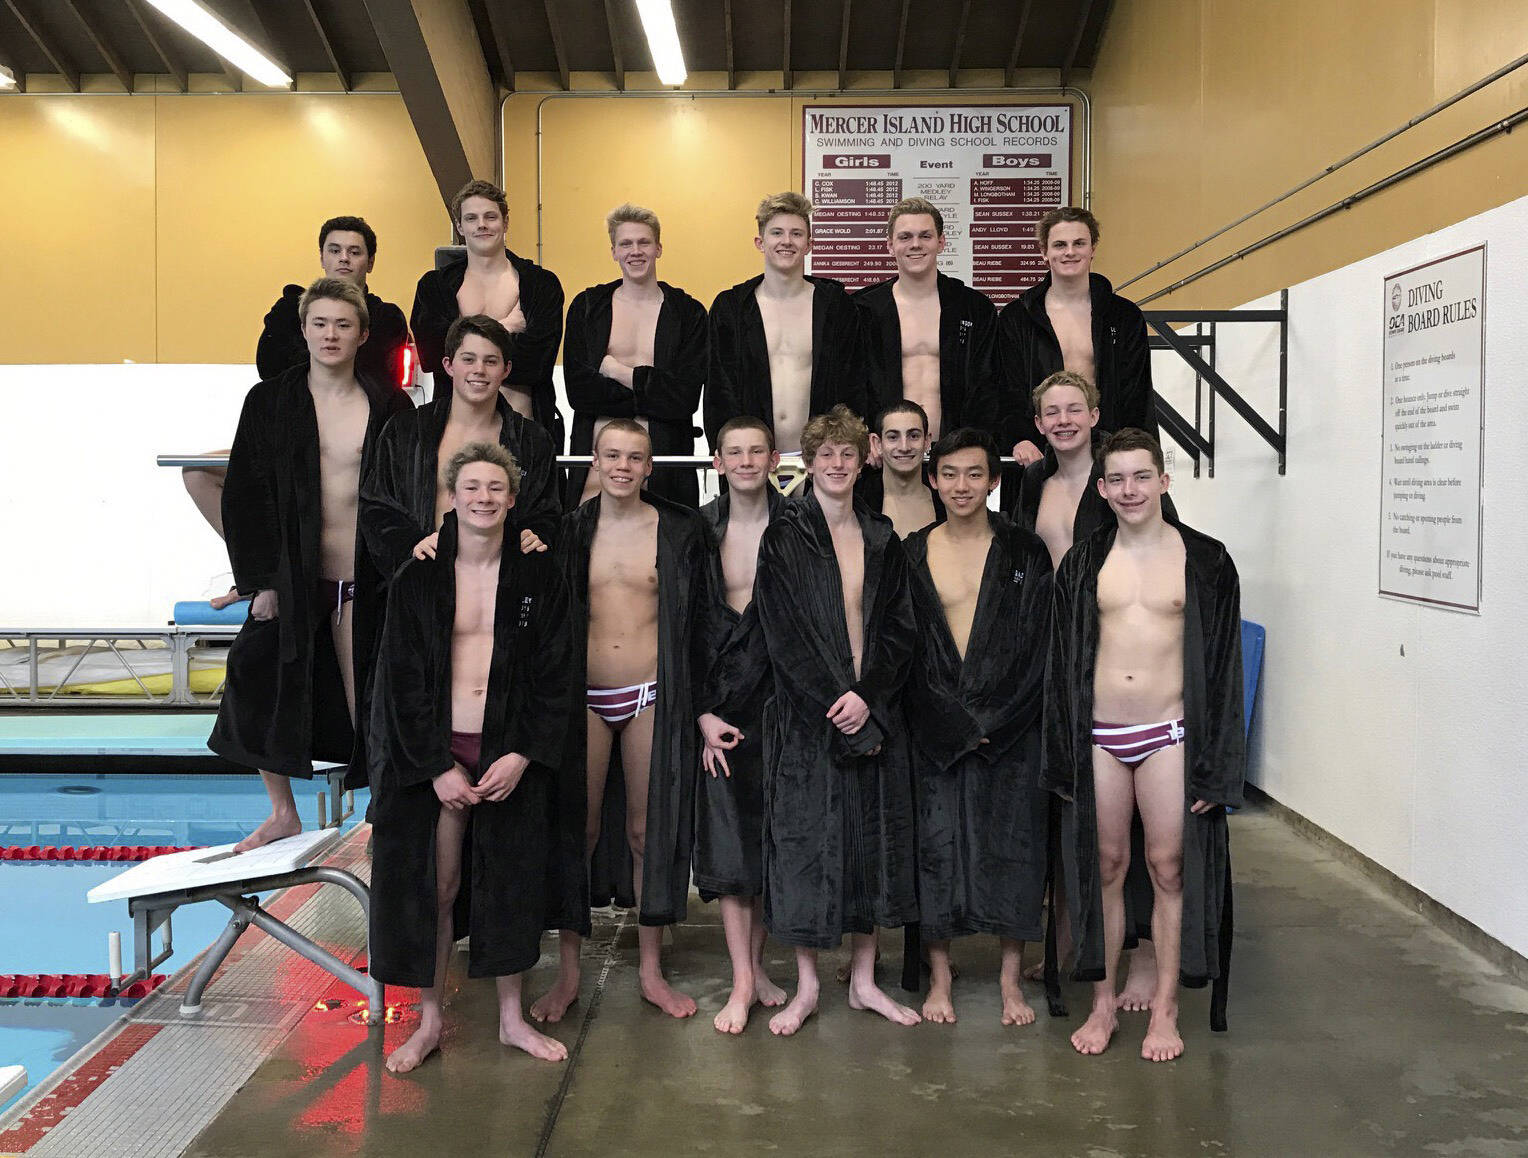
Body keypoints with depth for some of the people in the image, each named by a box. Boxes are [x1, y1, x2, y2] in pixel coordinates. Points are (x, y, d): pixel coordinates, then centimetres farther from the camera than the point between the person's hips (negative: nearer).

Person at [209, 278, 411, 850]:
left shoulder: (388, 406, 2)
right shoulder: (270, 401, 2)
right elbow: (244, 495, 0)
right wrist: (259, 580, -6)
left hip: (364, 578, -1)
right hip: (292, 576, 1)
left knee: (371, 705, 2)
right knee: (261, 686, 4)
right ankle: (283, 815, 25)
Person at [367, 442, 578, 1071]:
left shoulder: (537, 576, 0)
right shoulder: (417, 578, -2)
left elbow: (556, 673, 0)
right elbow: (401, 677, -3)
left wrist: (522, 756, -11)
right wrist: (438, 766, -10)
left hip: (512, 754, 1)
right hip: (434, 756, -1)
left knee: (511, 884, 10)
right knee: (433, 885, 4)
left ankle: (512, 1018, 25)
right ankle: (429, 1021, 21)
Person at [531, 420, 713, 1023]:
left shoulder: (680, 530, 2)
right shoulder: (569, 531, 5)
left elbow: (698, 619, 4)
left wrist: (697, 701, 0)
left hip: (652, 697, -1)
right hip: (584, 698, 1)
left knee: (648, 832, 6)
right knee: (576, 830, 4)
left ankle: (650, 969, 19)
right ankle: (567, 973, 16)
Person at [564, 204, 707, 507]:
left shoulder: (688, 313, 7)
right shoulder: (587, 306, 10)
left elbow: (686, 397, -4)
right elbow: (577, 389, -2)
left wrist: (616, 370, -3)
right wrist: (649, 391, -7)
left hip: (663, 456, 0)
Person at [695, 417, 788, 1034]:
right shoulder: (699, 528, 2)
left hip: (779, 687, 0)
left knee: (772, 826, 7)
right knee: (728, 829, -3)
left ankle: (756, 963, 23)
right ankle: (742, 980, 4)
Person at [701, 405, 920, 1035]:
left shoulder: (883, 540, 9)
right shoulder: (784, 538, -1)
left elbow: (900, 629, 5)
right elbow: (782, 632, -6)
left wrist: (867, 695, -9)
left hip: (873, 716, 4)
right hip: (805, 717, -3)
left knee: (872, 842, 9)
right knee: (805, 842, 2)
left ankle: (863, 979, 24)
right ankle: (806, 987, 17)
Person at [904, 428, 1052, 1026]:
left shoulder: (1025, 552, 1)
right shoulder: (912, 554, 3)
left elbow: (1039, 646, -2)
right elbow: (904, 651, 1)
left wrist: (993, 721, -10)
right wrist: (955, 724, -8)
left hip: (1010, 723, 0)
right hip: (936, 725, 1)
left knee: (1012, 844, 4)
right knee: (936, 843, 3)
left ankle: (1011, 978, 19)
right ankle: (939, 977, 17)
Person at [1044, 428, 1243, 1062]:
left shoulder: (1204, 560, -1)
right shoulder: (1083, 563, 5)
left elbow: (1223, 662, 0)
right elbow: (1061, 661, 9)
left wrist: (1213, 764, -4)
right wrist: (1062, 757, 6)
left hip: (1168, 734, -2)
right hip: (1098, 736, 2)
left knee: (1169, 869, 5)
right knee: (1104, 866, 10)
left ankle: (1165, 1009, 19)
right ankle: (1104, 1002, 23)